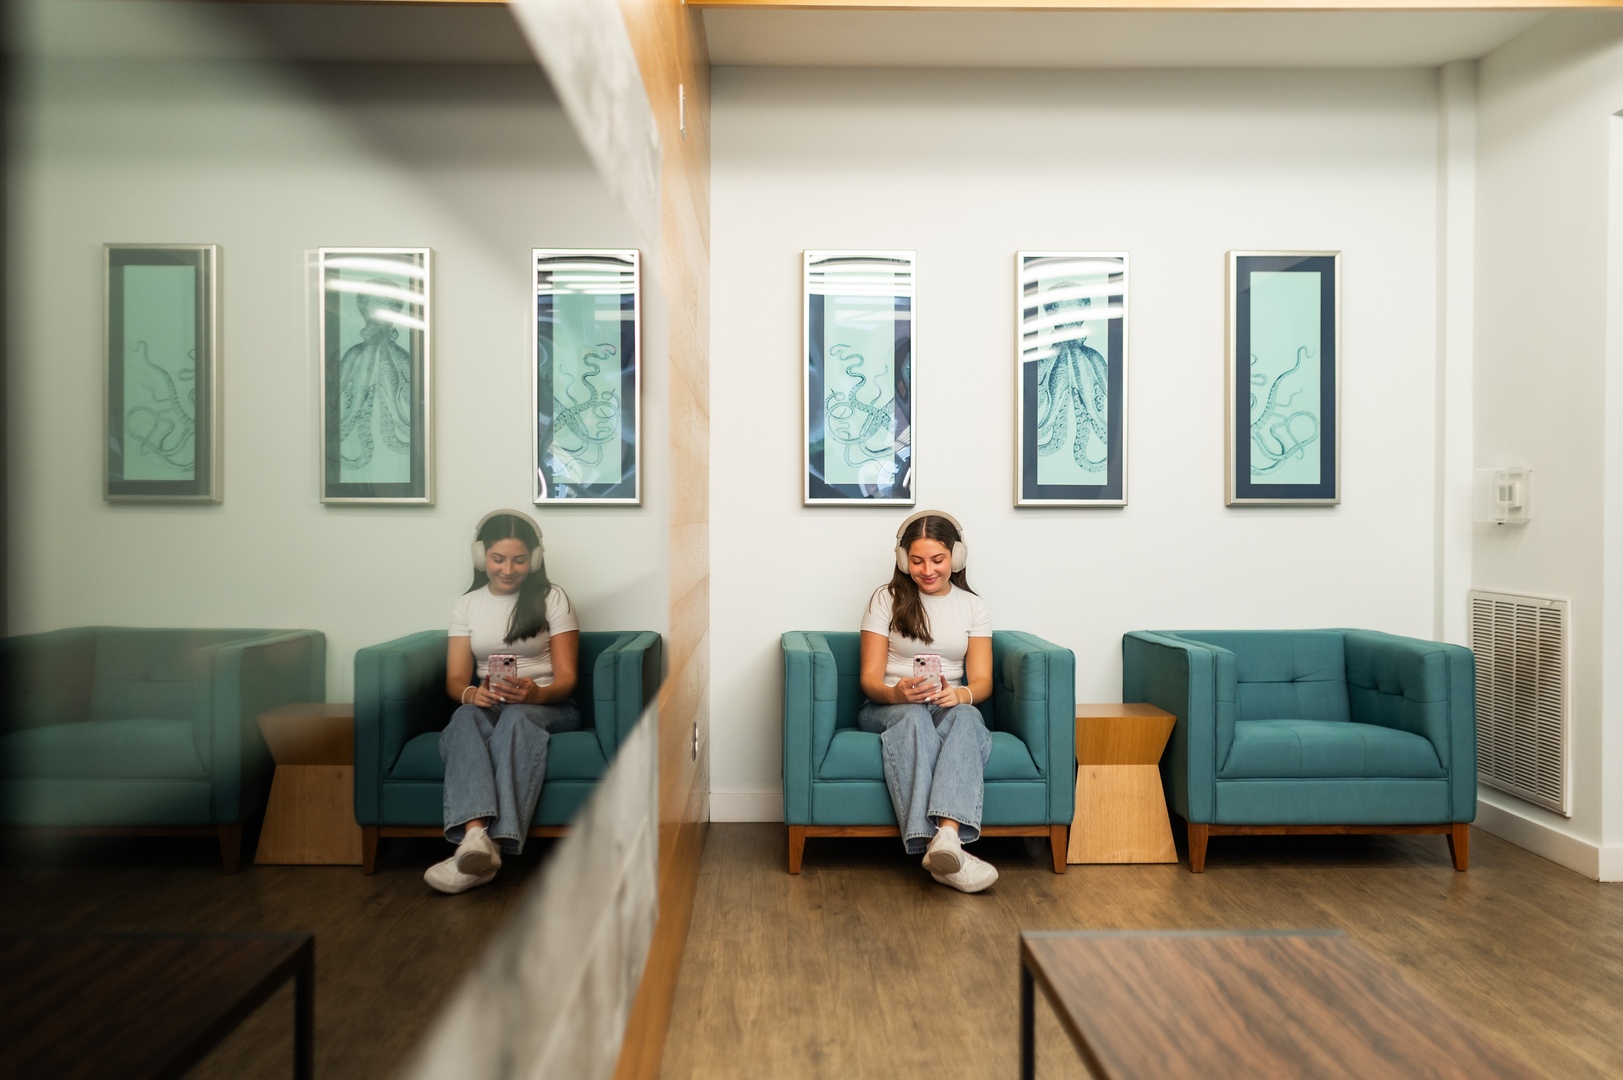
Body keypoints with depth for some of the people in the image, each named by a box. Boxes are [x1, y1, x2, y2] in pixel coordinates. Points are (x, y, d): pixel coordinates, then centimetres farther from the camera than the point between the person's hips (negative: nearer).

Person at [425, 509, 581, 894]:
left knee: (516, 716, -37)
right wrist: (472, 694, -21)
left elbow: (566, 678, -3)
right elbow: (456, 679, 4)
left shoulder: (552, 599, 3)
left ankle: (482, 843, -51)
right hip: (486, 704, 2)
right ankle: (476, 836, -55)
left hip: (545, 705, -2)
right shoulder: (466, 605, 12)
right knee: (466, 718, -34)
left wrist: (535, 692, -26)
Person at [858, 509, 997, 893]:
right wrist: (897, 692, -27)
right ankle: (942, 848, -51)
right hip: (889, 707, -1)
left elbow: (982, 681, 2)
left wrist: (959, 695, -24)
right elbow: (870, 679, -2)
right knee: (913, 715, -38)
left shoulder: (972, 606, 10)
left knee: (966, 715, -35)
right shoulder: (886, 599, 4)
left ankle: (947, 836, -55)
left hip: (952, 707, 2)